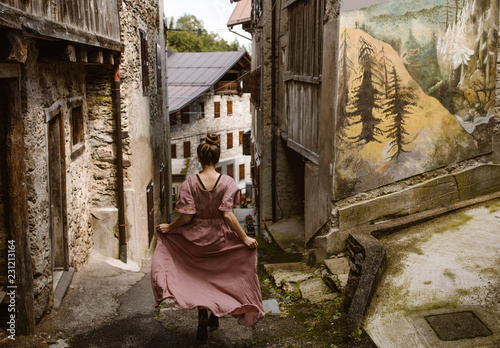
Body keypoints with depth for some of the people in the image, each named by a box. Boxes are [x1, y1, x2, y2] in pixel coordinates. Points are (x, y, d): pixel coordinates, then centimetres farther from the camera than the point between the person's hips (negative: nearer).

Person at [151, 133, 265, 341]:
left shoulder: (190, 182, -12)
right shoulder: (227, 182, -12)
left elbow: (186, 216, -14)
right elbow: (228, 215, -18)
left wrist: (168, 227, 2)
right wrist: (244, 238, -13)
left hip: (196, 236, 0)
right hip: (220, 238, 1)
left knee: (198, 277, 18)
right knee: (218, 276, 23)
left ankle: (202, 313, -1)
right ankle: (215, 315, 30)